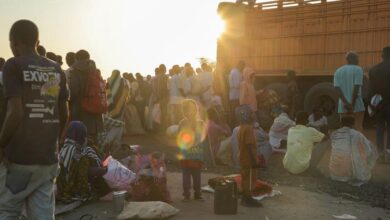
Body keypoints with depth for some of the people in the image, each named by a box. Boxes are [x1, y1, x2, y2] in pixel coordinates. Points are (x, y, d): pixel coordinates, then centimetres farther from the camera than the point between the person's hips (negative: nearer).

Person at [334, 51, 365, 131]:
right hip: (356, 103, -4)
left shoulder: (338, 71, 10)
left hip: (343, 105, 4)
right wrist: (352, 104, -13)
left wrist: (346, 103, -10)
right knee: (359, 127, 0)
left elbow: (337, 88, -3)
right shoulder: (358, 70, -3)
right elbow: (356, 87, -13)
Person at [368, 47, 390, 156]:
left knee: (380, 127, 10)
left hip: (378, 103, 3)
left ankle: (381, 151, 7)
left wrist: (371, 104, 9)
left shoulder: (373, 69, 2)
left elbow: (371, 88, 4)